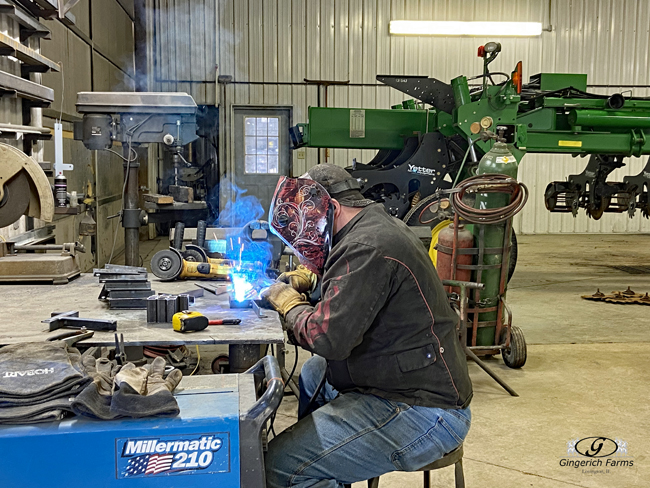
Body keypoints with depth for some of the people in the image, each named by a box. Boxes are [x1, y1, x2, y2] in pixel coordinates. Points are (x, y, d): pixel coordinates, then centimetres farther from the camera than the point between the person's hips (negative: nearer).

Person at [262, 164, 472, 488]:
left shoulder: (367, 249, -21)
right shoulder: (377, 227, 13)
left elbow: (329, 336, -28)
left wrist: (289, 304, -9)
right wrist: (308, 276, 14)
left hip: (421, 413, -11)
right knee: (312, 373, 31)